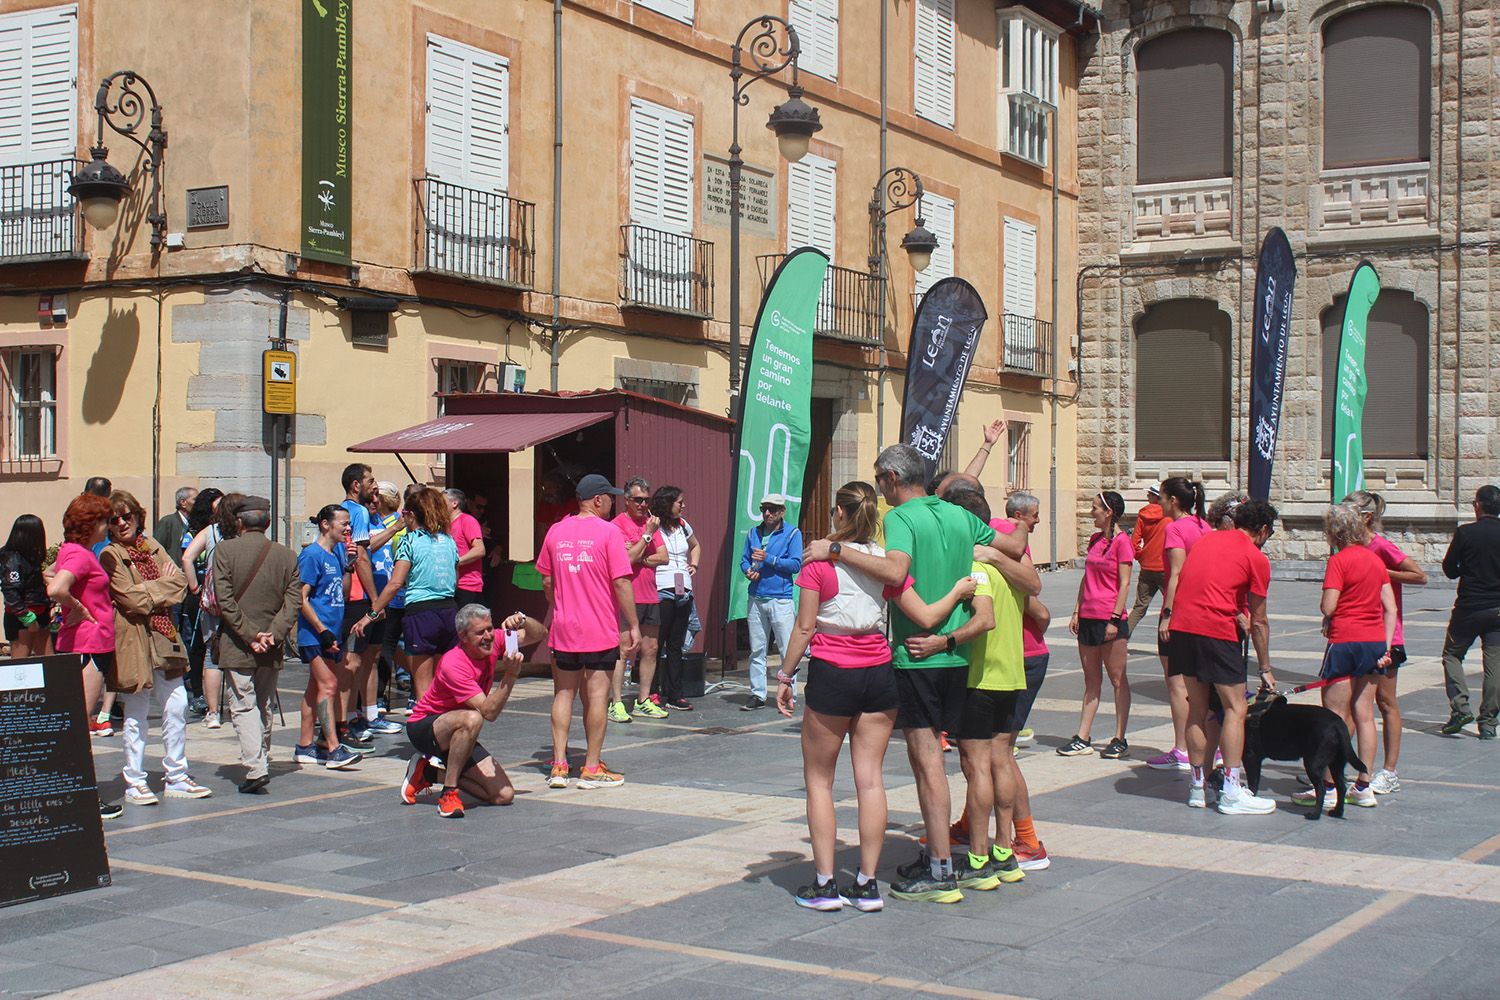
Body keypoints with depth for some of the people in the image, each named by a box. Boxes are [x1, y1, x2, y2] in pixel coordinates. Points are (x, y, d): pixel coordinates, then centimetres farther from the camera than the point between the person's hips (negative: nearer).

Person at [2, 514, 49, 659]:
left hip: (37, 617, 9)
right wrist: (28, 618, -20)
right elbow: (12, 593, -20)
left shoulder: (31, 558, 12)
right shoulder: (12, 560, -14)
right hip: (21, 619, -9)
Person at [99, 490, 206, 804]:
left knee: (177, 707, 7)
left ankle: (176, 778, 16)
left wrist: (148, 592, -11)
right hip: (133, 639, -6)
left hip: (164, 636, 6)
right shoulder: (110, 556, -6)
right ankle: (135, 783, 10)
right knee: (137, 715, 1)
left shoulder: (151, 546, 12)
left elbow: (180, 583, 2)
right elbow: (131, 598, -16)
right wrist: (161, 585, -3)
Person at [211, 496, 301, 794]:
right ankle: (262, 763, 27)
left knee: (243, 706, -3)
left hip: (237, 646, -3)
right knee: (264, 707, 17)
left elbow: (225, 600, -12)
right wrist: (273, 634, -9)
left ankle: (255, 768, -16)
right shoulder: (286, 555, 3)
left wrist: (250, 635, -12)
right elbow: (293, 602, -4)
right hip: (272, 649, 4)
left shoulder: (225, 550, -6)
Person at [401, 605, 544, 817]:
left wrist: (522, 620, -23)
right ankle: (448, 793, -26)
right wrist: (510, 674, -42)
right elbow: (489, 712, -33)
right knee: (472, 719, -41)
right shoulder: (453, 664, -28)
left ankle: (429, 773, 10)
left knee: (504, 795, -5)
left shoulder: (493, 642, -8)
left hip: (460, 735, 7)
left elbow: (540, 635, -2)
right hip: (424, 727, -7)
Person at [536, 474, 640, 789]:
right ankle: (592, 769, 6)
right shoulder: (608, 532, -9)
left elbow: (547, 582, 11)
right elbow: (621, 583, -12)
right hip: (601, 630, -5)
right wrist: (633, 626, -6)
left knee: (564, 693, 11)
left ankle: (559, 766, 9)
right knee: (597, 695, 2)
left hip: (564, 629, 5)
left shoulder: (556, 531, 6)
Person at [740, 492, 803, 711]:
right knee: (757, 650, 8)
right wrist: (748, 571, -8)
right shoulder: (753, 533, 13)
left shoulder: (792, 534, -1)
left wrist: (768, 559, -14)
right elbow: (744, 559, 14)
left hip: (781, 600, -4)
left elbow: (796, 564, -9)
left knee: (788, 650, -3)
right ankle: (757, 695, 14)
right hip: (756, 600, 4)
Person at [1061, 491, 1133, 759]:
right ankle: (1082, 739, 12)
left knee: (1117, 679, 2)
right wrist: (1077, 612, 12)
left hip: (1110, 619, -8)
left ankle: (1120, 740, 7)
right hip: (1088, 617, 8)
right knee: (1091, 680, 10)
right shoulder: (1095, 539, 14)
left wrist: (1115, 619, -16)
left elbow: (1124, 584, -13)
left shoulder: (1121, 541, -10)